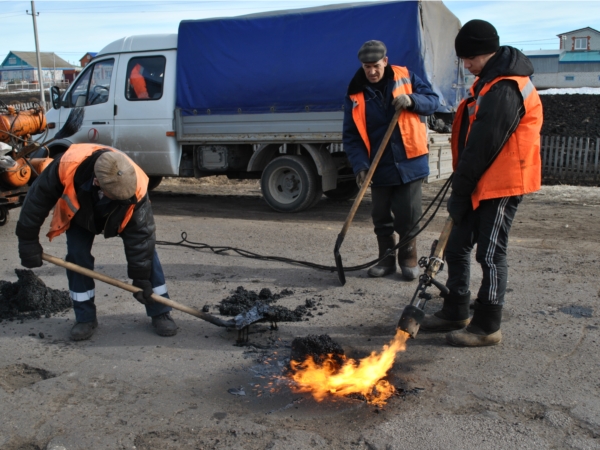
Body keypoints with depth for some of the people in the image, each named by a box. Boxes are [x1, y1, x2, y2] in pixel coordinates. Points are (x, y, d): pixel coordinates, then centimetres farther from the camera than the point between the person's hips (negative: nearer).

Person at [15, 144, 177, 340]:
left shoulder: (137, 187, -42)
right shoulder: (68, 164, -43)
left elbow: (141, 233, -32)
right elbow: (38, 198, -26)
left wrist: (141, 277, -28)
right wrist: (28, 242, -20)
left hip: (123, 215, -1)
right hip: (80, 212, 1)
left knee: (145, 247, -12)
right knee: (77, 256, -12)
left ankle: (160, 313, 0)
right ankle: (85, 318, 5)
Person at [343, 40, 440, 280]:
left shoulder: (406, 78, 1)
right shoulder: (355, 95, 0)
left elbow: (433, 99, 5)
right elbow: (351, 136, -1)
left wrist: (412, 100, -16)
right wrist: (359, 164, -14)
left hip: (409, 163, -1)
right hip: (379, 167, 1)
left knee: (408, 216, 2)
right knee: (381, 217, 10)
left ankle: (408, 258, 22)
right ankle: (387, 259, 27)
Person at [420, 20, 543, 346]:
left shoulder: (504, 90, -20)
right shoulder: (490, 81, 14)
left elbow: (483, 147, -21)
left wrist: (460, 190, -14)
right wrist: (461, 187, 13)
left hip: (500, 186, -10)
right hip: (481, 184, 10)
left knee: (490, 255, -1)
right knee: (457, 248, 14)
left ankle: (487, 327, 12)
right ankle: (455, 312, 28)